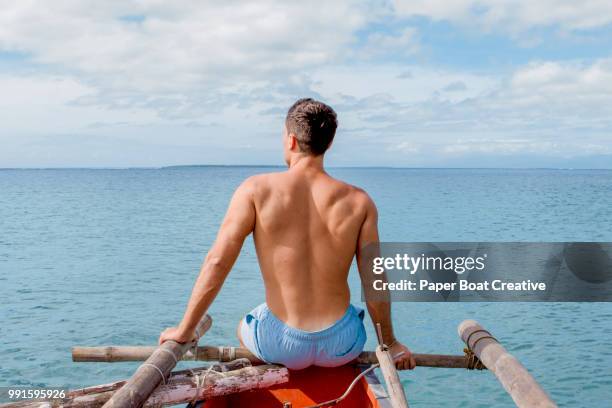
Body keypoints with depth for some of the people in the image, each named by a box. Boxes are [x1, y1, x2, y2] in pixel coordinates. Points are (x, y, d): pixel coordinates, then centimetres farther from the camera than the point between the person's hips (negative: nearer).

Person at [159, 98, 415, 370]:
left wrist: (184, 331, 0)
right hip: (341, 347, 1)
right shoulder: (359, 202, -6)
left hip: (281, 347, -1)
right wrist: (390, 343, 11)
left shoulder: (256, 190, -9)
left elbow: (217, 262, -11)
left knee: (243, 328, 35)